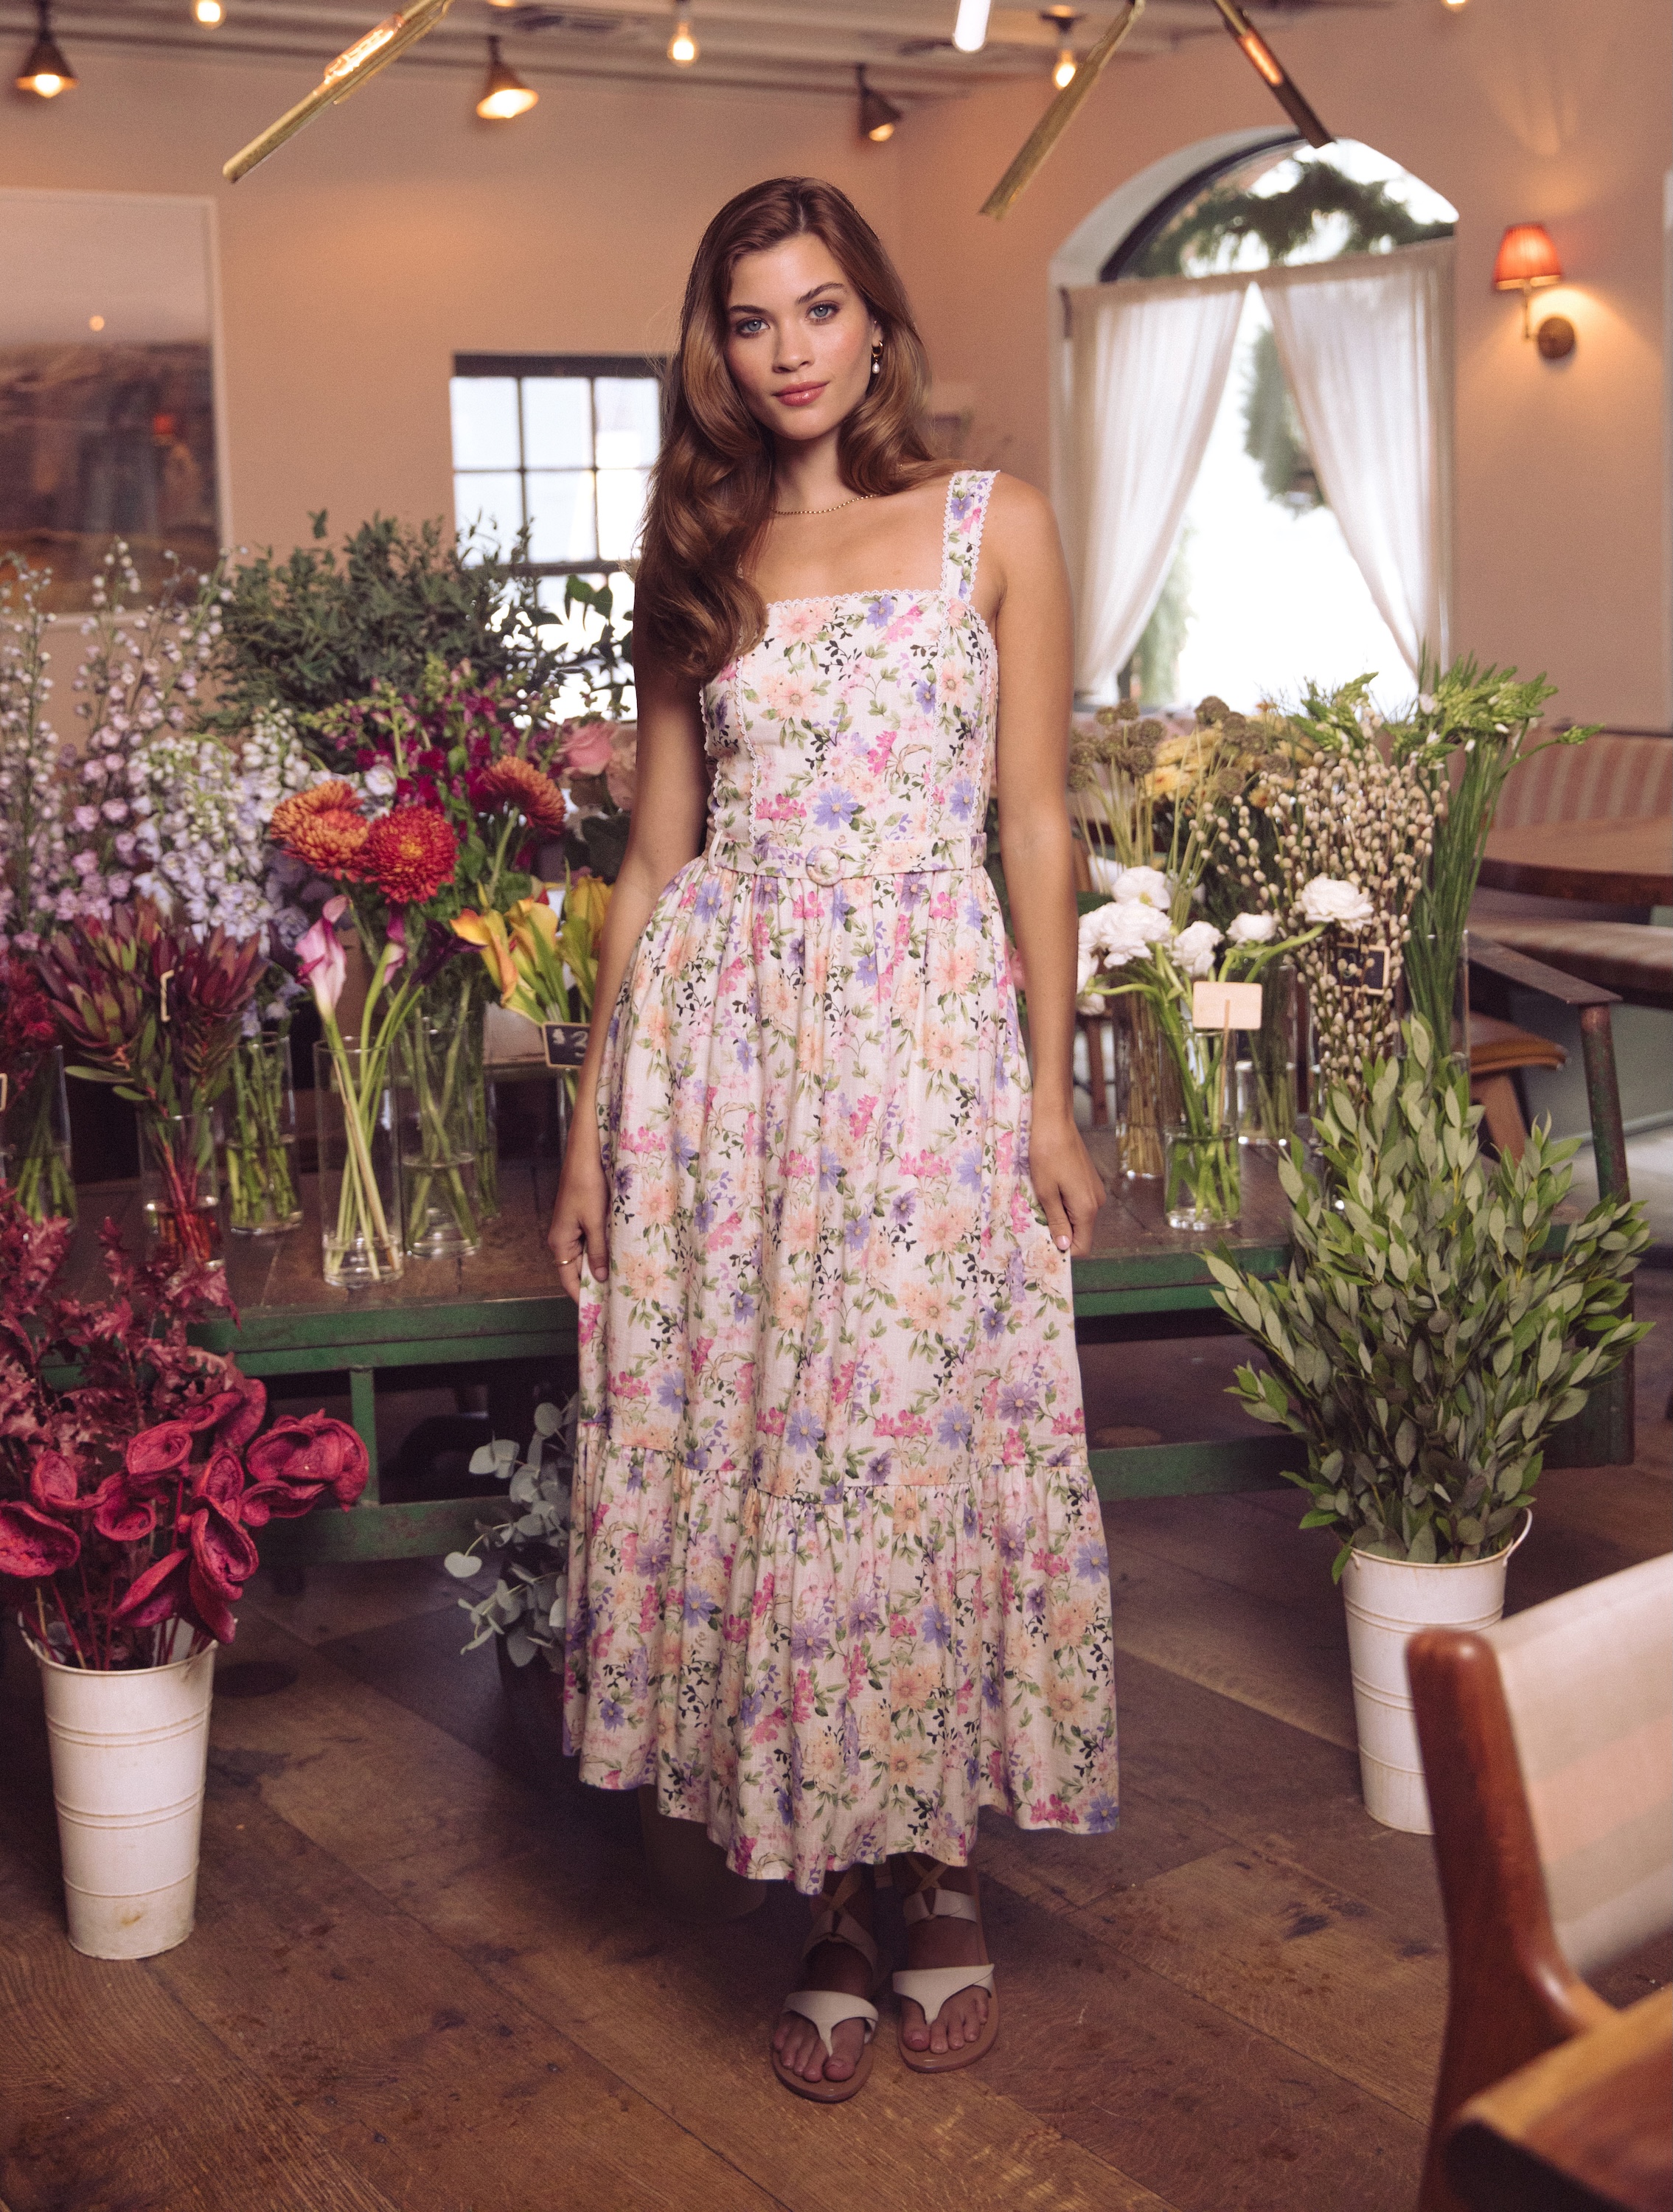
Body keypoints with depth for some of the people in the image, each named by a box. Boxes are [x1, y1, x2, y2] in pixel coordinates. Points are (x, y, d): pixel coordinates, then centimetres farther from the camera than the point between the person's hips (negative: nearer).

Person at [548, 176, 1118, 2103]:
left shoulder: (991, 528, 6)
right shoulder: (696, 564, 11)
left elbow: (1036, 821, 3)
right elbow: (656, 852, 10)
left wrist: (1051, 1092, -2)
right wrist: (593, 1118, 6)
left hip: (934, 1038, -2)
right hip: (722, 1041, 2)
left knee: (926, 1448, 1)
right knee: (748, 1451, 3)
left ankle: (938, 1869, 23)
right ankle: (828, 1903, 19)